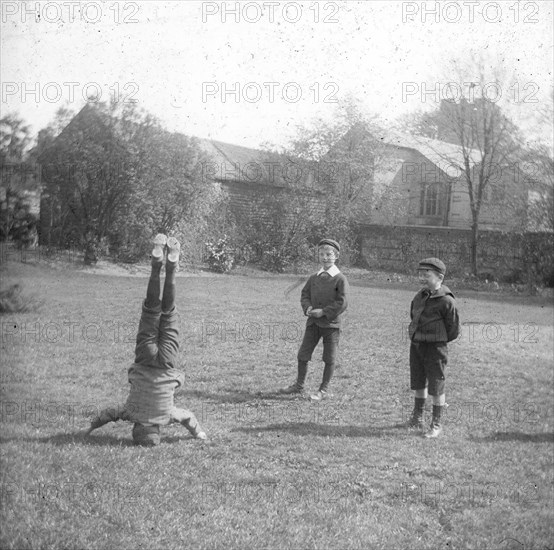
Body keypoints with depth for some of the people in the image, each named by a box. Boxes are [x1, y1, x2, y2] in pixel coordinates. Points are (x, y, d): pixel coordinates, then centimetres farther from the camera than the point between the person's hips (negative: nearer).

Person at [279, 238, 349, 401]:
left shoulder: (340, 279, -8)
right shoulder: (314, 278, 8)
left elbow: (342, 303, -14)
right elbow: (304, 295, 11)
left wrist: (324, 312, -17)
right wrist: (308, 308, -9)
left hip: (331, 324, -5)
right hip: (313, 322, 5)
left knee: (329, 359, 4)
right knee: (302, 354, 8)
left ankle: (323, 390, 16)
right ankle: (299, 386, 24)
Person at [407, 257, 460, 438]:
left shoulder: (446, 301, -15)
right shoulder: (419, 296, 5)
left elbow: (454, 331, -8)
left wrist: (436, 341, 1)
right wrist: (415, 335, 13)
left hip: (435, 348, -6)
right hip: (416, 345, 7)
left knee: (436, 387, 2)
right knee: (419, 383, 18)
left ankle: (436, 424, 13)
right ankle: (417, 418, 33)